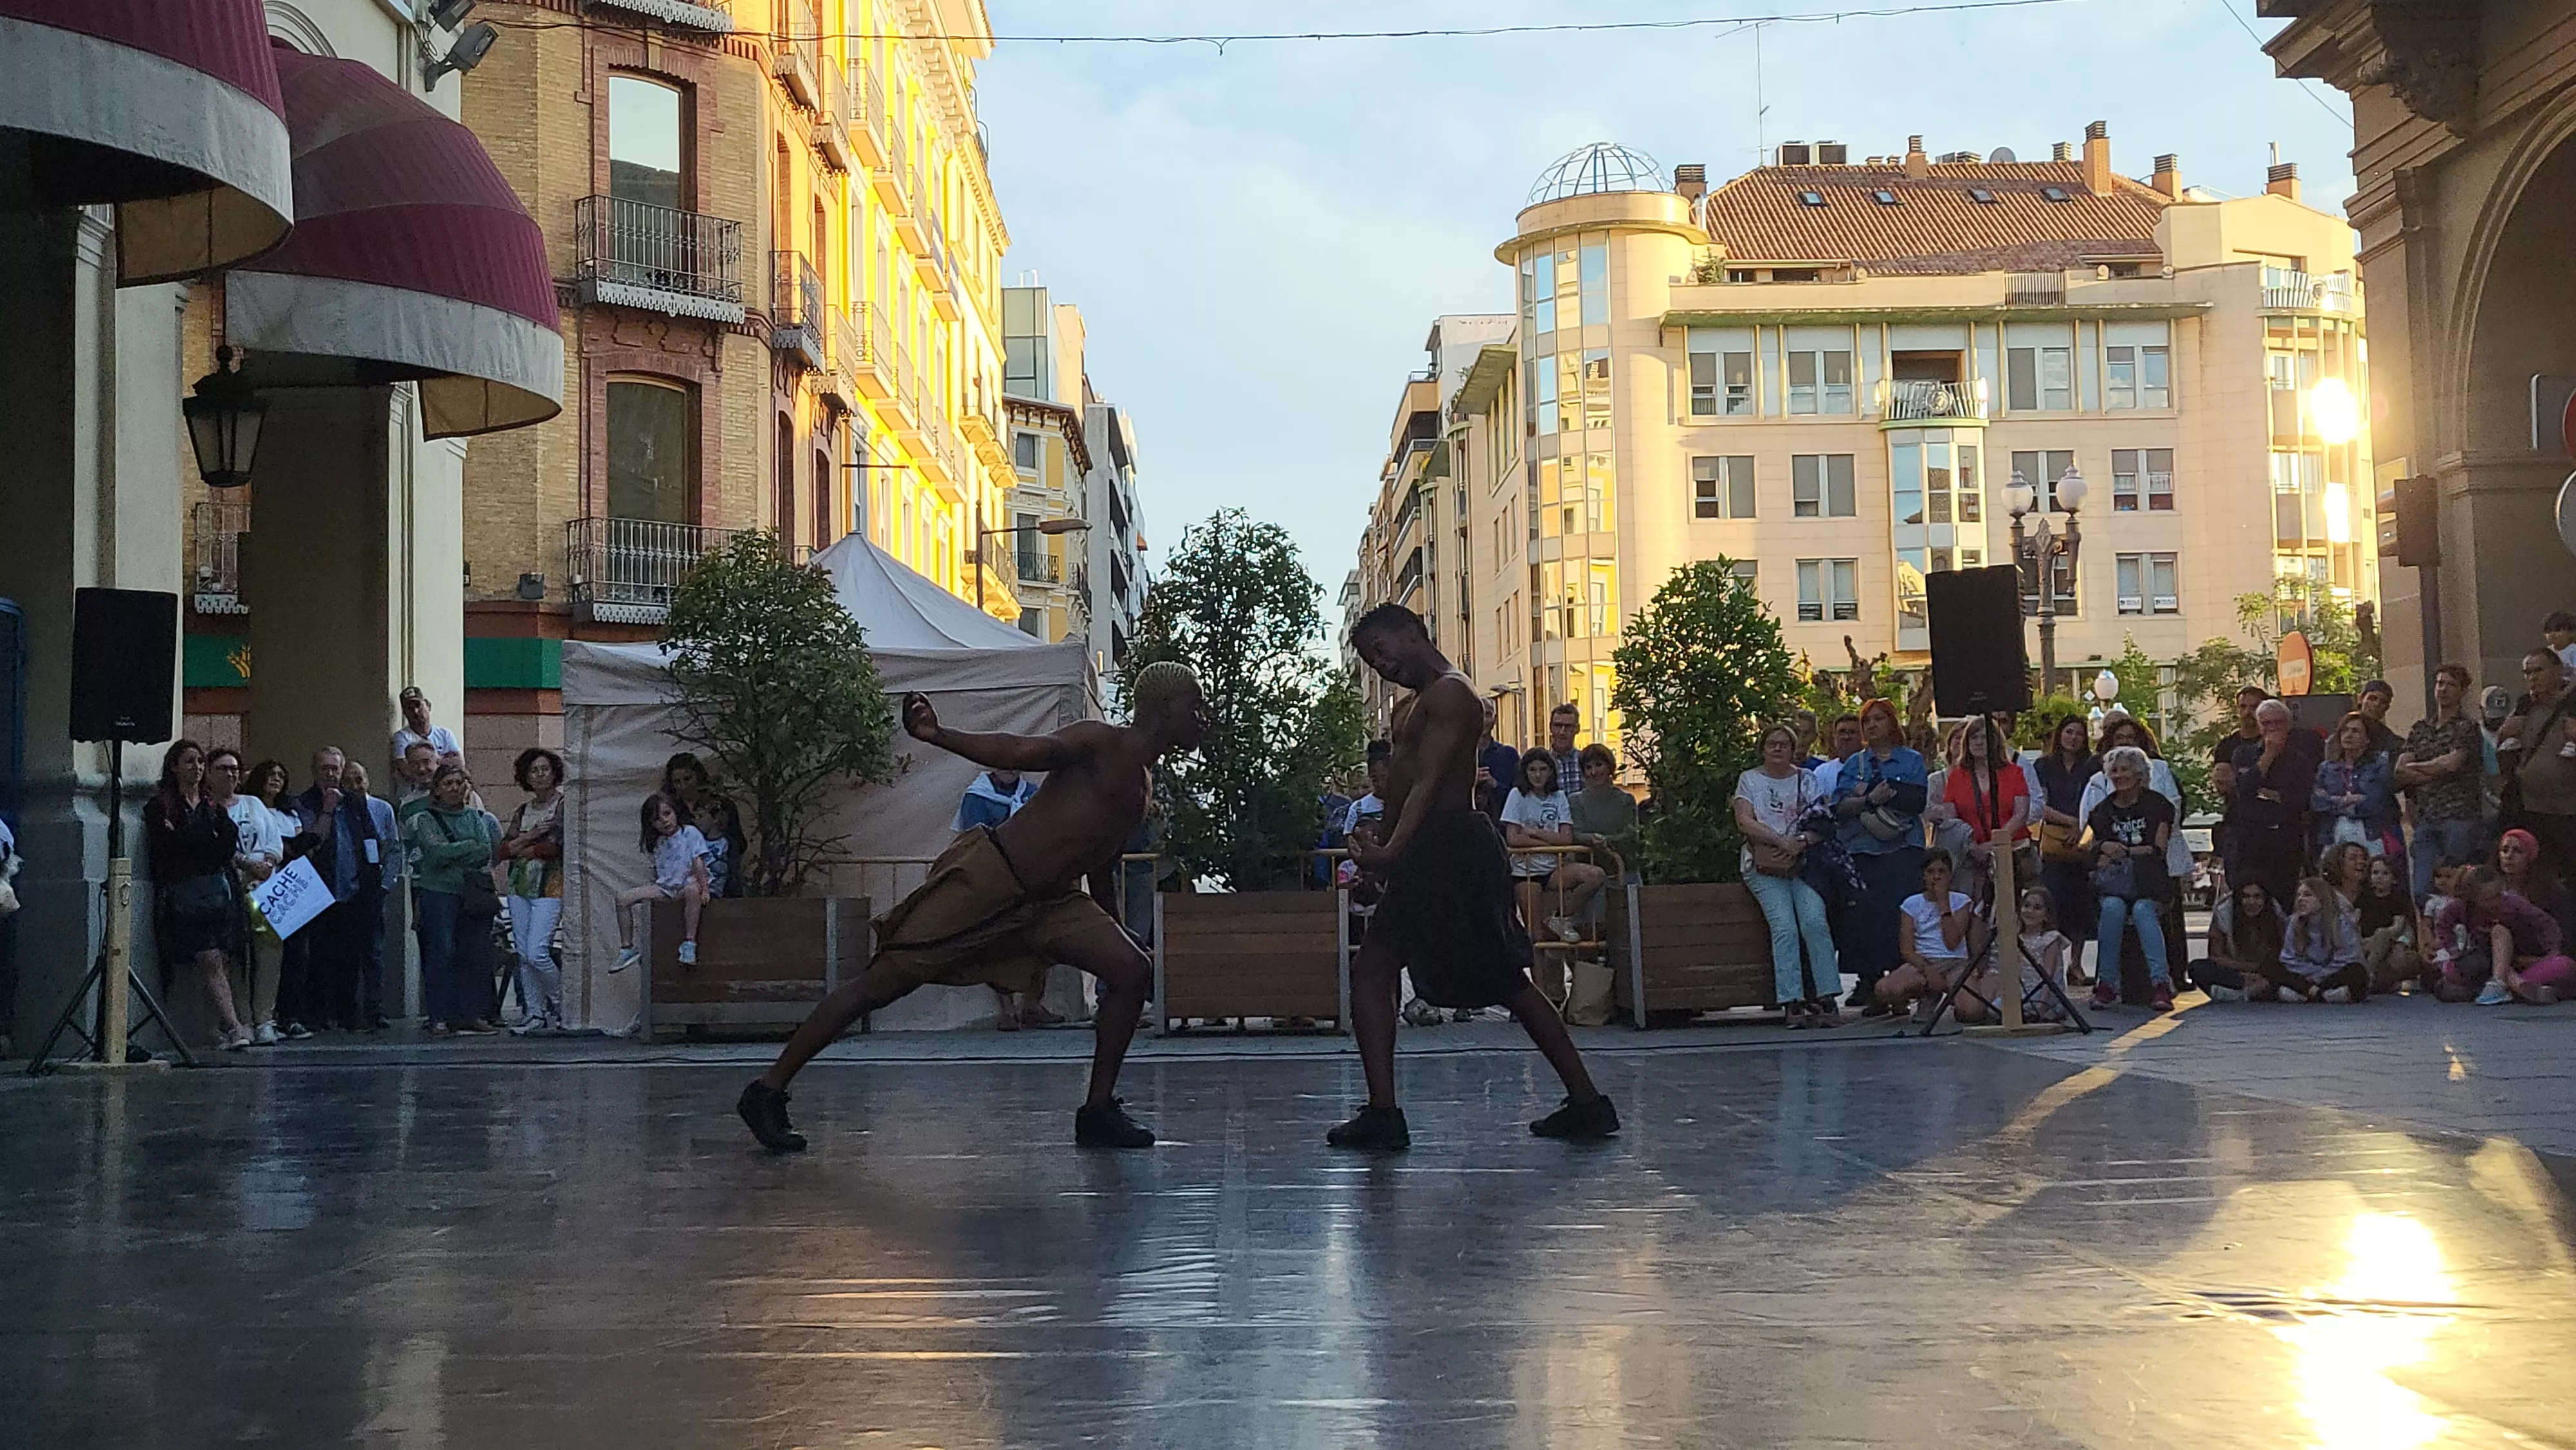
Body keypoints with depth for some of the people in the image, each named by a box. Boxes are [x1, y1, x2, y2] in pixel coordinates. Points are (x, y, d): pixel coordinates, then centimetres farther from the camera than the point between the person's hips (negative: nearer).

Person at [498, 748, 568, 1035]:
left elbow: (556, 846, -14)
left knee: (537, 953, -15)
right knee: (524, 955, 4)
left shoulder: (564, 805, -3)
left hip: (550, 887, -7)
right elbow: (502, 850, 8)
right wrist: (532, 835, -8)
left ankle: (562, 1007, 5)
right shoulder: (523, 810, 16)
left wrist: (522, 850, 0)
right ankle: (535, 1014, 11)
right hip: (520, 887, 7)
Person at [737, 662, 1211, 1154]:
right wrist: (939, 736, -39)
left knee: (1132, 974, -3)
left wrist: (1112, 938, 31)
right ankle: (768, 1091, 0)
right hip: (985, 877, -9)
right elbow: (1019, 751, -24)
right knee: (882, 983, -7)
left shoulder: (1144, 785, 17)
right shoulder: (1101, 742, -9)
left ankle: (1098, 1112, 6)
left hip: (1046, 902, 9)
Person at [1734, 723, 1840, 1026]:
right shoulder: (1749, 780, 11)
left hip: (1802, 862, 1)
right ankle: (1792, 1003, -23)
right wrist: (1782, 842, -14)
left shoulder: (1806, 779, 15)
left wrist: (1799, 844, -14)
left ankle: (1828, 1000, -20)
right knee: (1784, 926, -22)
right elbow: (1745, 822, -3)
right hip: (1764, 866, -1)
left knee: (1815, 921, -22)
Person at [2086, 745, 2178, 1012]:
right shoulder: (2103, 810, 19)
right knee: (2113, 907, -33)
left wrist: (2120, 852, -3)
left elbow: (2158, 849, -1)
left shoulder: (2156, 805, 8)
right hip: (2113, 883, 2)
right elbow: (2096, 855, 16)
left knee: (2142, 909, -35)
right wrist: (2105, 848, -7)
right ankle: (2107, 985, -34)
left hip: (2147, 881, -2)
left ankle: (2161, 983, -42)